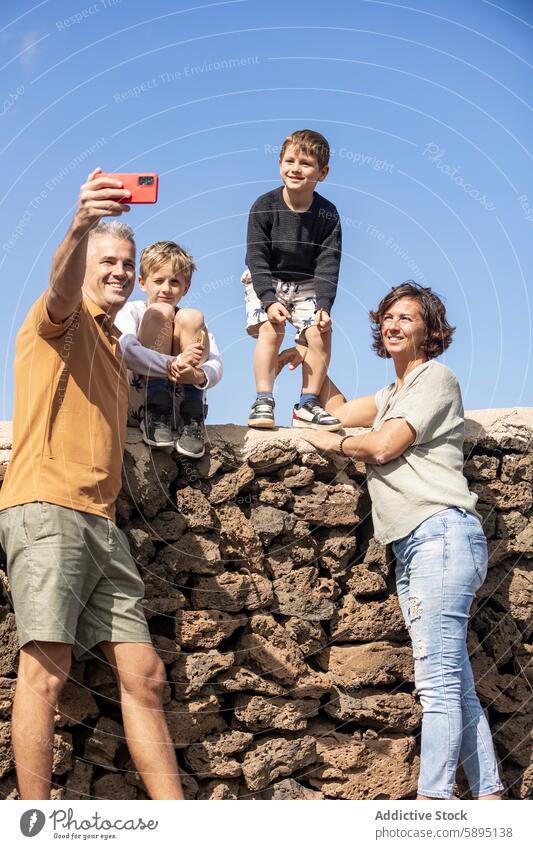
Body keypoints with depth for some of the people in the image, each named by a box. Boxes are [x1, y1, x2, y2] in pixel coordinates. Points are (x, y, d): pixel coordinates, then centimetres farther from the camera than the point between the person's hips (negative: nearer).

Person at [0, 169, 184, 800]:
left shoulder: (111, 345, 28)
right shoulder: (61, 319, 4)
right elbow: (62, 286, -21)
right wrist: (81, 225, -40)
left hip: (100, 522, 8)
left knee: (143, 676, 4)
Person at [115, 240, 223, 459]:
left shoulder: (196, 325, 16)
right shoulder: (130, 311, 7)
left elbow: (216, 365, -4)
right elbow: (126, 351, -16)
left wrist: (198, 376, -30)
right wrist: (171, 364, -34)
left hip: (180, 406, 2)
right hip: (137, 404, -2)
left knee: (191, 318, -13)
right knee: (160, 312, -13)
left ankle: (192, 421, -23)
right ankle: (156, 416, -26)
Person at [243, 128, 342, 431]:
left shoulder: (327, 215, -9)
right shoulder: (264, 207, -13)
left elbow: (328, 266, -11)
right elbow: (257, 259, -17)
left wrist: (323, 306, -25)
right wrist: (269, 301, -29)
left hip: (307, 285, 2)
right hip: (265, 282, -2)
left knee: (321, 332, -18)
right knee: (270, 329, -26)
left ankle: (308, 405, -8)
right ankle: (263, 402, -19)